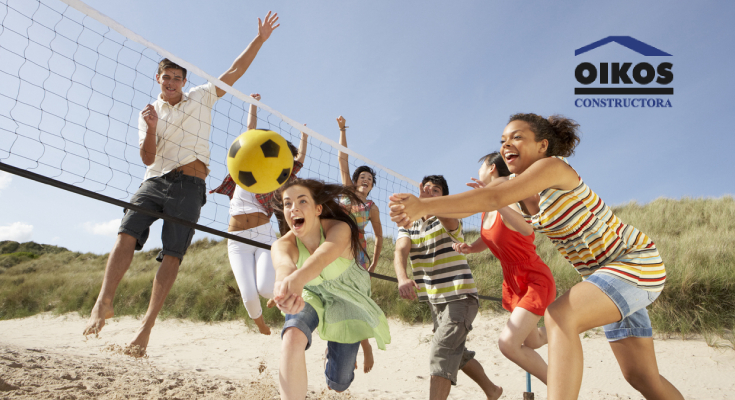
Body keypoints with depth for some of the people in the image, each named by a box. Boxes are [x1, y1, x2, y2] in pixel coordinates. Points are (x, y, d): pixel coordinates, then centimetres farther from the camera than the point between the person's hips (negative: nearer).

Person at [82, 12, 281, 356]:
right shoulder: (149, 113, 16)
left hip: (190, 185, -2)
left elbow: (235, 71, 12)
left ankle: (147, 326, -12)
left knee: (172, 254, -11)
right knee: (126, 235, -20)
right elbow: (147, 158, 6)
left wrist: (260, 39, 9)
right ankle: (104, 302, -21)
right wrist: (151, 129, -12)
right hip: (155, 181, 2)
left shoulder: (201, 97, 14)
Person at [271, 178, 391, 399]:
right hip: (311, 296, 1)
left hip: (347, 299, 0)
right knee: (293, 336, -36)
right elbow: (283, 264, -52)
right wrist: (286, 283, -77)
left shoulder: (339, 229, -33)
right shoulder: (283, 245, -26)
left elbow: (321, 257, -55)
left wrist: (297, 278, -78)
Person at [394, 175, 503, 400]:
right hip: (435, 301, 7)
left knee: (441, 354, -20)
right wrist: (402, 278, -39)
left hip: (460, 296, -7)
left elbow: (449, 220, -39)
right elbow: (400, 252, -17)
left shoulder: (448, 220, -12)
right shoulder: (408, 225, 3)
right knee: (457, 352, 22)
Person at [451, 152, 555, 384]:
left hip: (535, 281, -9)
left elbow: (527, 229, -44)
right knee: (531, 342, 24)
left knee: (508, 344, -23)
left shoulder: (510, 201, -23)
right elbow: (487, 241, 15)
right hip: (513, 283, 9)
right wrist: (468, 248, -7)